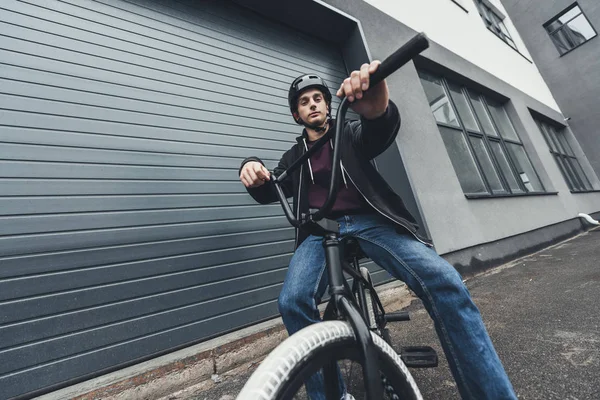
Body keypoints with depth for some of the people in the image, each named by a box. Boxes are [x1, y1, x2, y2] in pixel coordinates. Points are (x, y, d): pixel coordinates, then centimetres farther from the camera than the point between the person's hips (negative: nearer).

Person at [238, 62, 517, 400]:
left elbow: (383, 131, -6)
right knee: (293, 300, -25)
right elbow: (269, 193, 9)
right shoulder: (294, 156, 22)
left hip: (370, 221, 0)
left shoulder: (352, 134, 16)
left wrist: (378, 108, -31)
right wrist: (254, 170, -15)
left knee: (444, 281, -24)